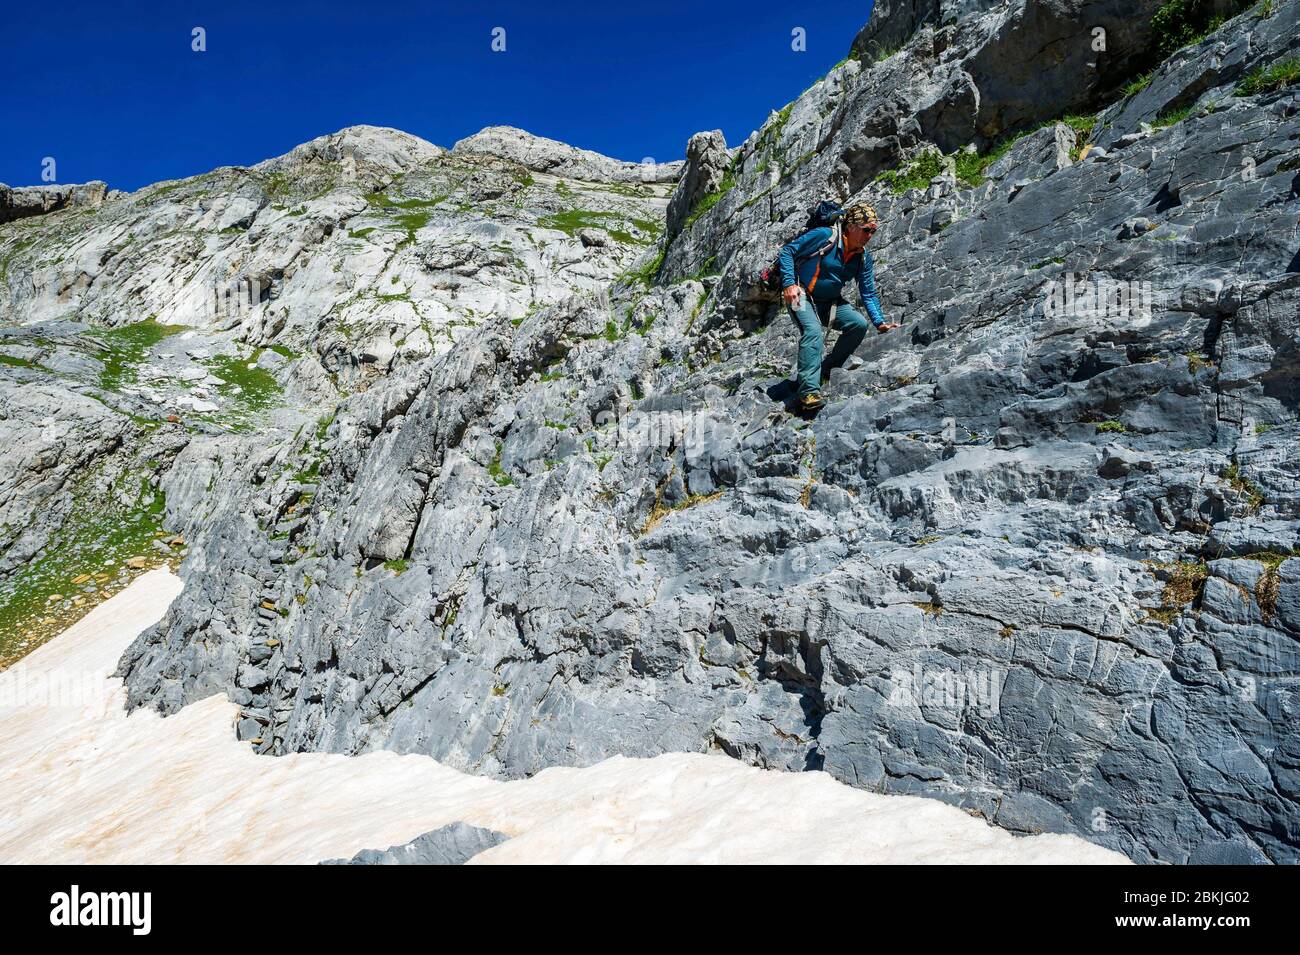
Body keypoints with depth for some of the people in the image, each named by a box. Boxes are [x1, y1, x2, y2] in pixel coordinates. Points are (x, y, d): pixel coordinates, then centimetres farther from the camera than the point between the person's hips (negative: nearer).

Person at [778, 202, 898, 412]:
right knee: (813, 331, -31)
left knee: (859, 324, -14)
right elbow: (787, 251, -13)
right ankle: (808, 392, -37)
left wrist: (879, 322, -8)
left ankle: (827, 370, 3)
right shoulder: (824, 236, -16)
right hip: (801, 296, -6)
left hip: (830, 302, 6)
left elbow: (869, 294, 4)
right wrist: (789, 283, -24)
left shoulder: (863, 257, 1)